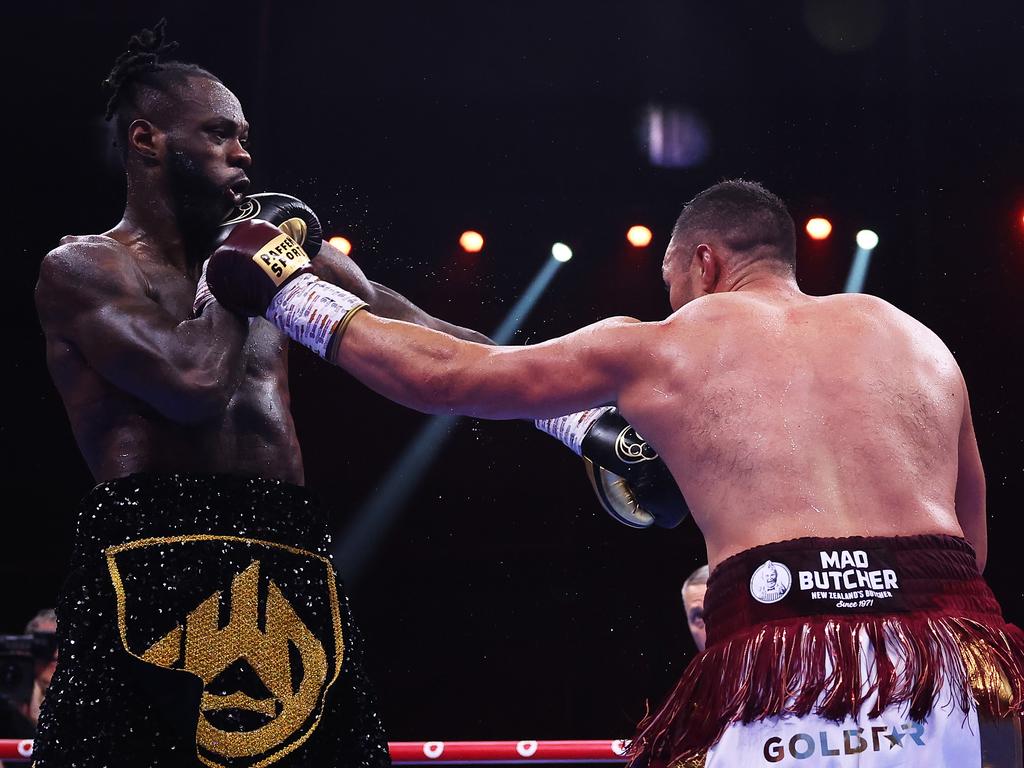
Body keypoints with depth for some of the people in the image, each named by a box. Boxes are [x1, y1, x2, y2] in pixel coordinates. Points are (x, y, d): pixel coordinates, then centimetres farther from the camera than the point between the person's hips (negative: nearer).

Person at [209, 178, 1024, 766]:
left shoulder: (654, 349, 15)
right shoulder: (921, 341, 23)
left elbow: (441, 376, 21)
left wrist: (288, 292, 32)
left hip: (786, 667, -2)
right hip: (955, 653, 3)